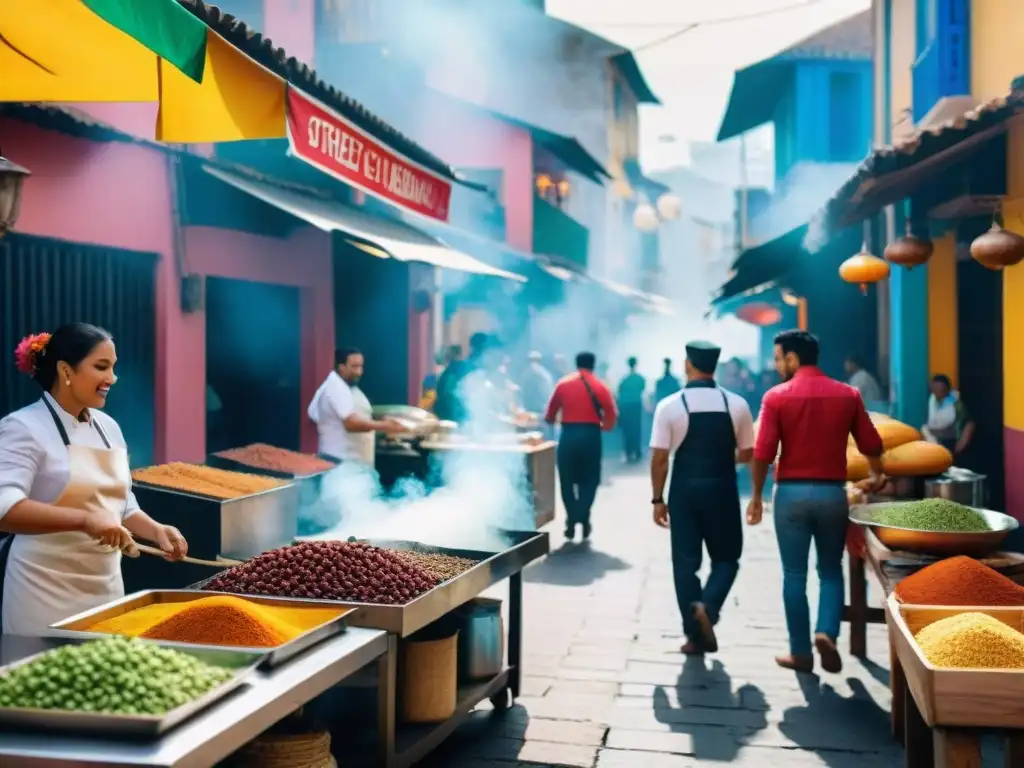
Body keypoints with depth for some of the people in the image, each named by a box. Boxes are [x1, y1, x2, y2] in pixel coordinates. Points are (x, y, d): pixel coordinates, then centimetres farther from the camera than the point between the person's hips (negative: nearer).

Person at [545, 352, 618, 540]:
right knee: (589, 480, 10)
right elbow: (612, 415, -2)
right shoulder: (600, 386, 3)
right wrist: (603, 426, 17)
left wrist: (551, 421, 29)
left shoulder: (563, 384, 5)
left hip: (568, 435, 0)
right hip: (591, 435, 0)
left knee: (567, 480, 11)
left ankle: (572, 520, 8)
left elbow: (550, 415, 8)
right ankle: (583, 518, -1)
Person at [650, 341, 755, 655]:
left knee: (685, 561, 9)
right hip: (722, 489, 1)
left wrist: (658, 499, 2)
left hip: (684, 489, -1)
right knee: (726, 558, 16)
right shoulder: (737, 404, -2)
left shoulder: (669, 405, -7)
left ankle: (695, 635, 11)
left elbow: (660, 459, -7)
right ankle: (708, 606, -11)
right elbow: (747, 454, 4)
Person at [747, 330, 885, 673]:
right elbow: (871, 445, 9)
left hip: (792, 492, -2)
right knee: (831, 571, 16)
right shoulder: (848, 395, 3)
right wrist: (876, 476, 29)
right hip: (832, 492, 2)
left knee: (795, 574, 7)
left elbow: (763, 453, -10)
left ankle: (801, 652, 11)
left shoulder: (777, 396, -6)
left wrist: (757, 496, 1)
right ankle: (827, 633, -5)